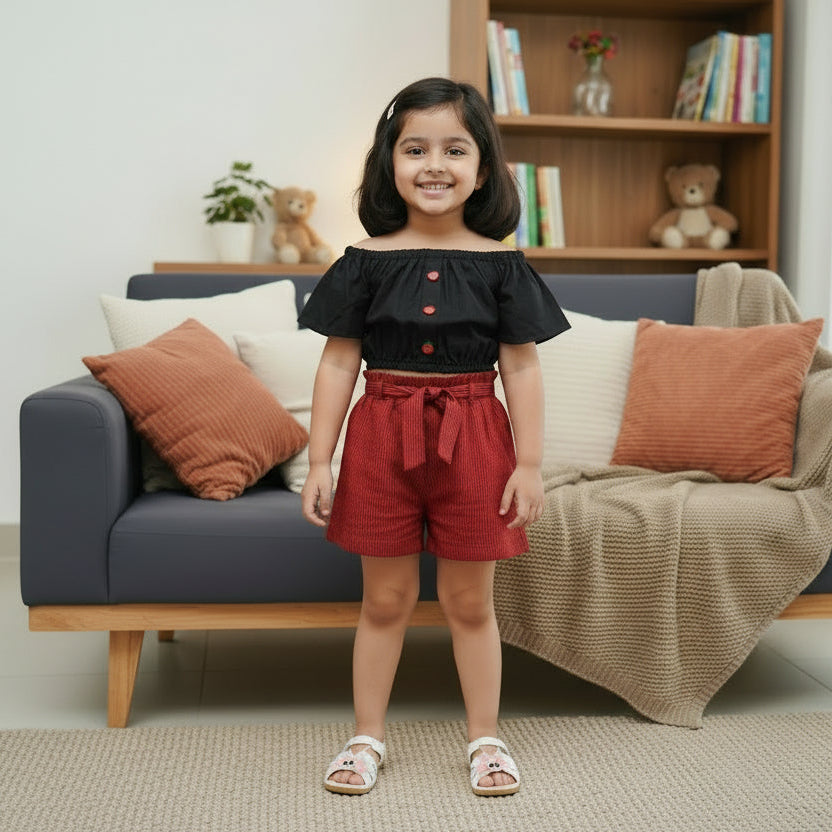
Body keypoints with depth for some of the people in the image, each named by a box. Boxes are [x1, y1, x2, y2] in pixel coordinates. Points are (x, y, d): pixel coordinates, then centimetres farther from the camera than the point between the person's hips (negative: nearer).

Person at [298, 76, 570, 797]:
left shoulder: (500, 265, -1)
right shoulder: (367, 263, -1)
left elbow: (521, 368, 1)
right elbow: (339, 364, 0)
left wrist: (529, 462, -3)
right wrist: (320, 461, -2)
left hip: (472, 438, 0)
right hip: (384, 434, 0)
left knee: (469, 601, 11)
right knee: (385, 599, 10)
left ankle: (485, 739, 27)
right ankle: (368, 738, 27)